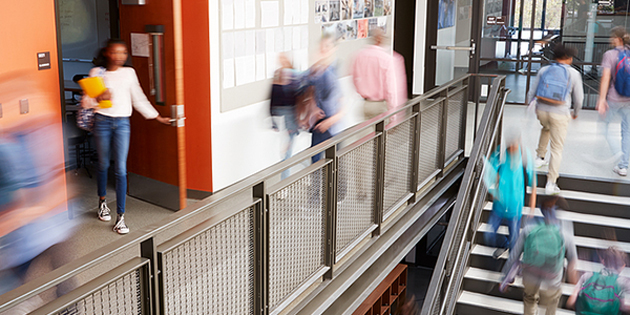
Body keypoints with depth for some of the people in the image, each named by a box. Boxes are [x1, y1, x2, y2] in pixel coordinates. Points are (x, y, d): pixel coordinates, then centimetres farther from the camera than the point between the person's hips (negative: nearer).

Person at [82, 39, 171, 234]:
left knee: (121, 169, -6)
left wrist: (157, 117, 13)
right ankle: (102, 202, 39)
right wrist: (99, 98, -19)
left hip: (122, 123, 0)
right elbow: (86, 102, 2)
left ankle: (120, 217, -3)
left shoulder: (129, 73, 6)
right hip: (102, 121, 0)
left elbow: (139, 99, 13)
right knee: (103, 165, 13)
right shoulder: (96, 73, 2)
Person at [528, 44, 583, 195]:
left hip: (541, 110, 3)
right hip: (560, 114, -3)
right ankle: (551, 183, 0)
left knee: (546, 128, 38)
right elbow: (578, 98, 2)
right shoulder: (573, 74, -2)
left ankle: (540, 158, 41)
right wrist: (576, 112, 20)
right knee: (557, 149, 4)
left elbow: (532, 92, 6)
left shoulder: (543, 70, 4)